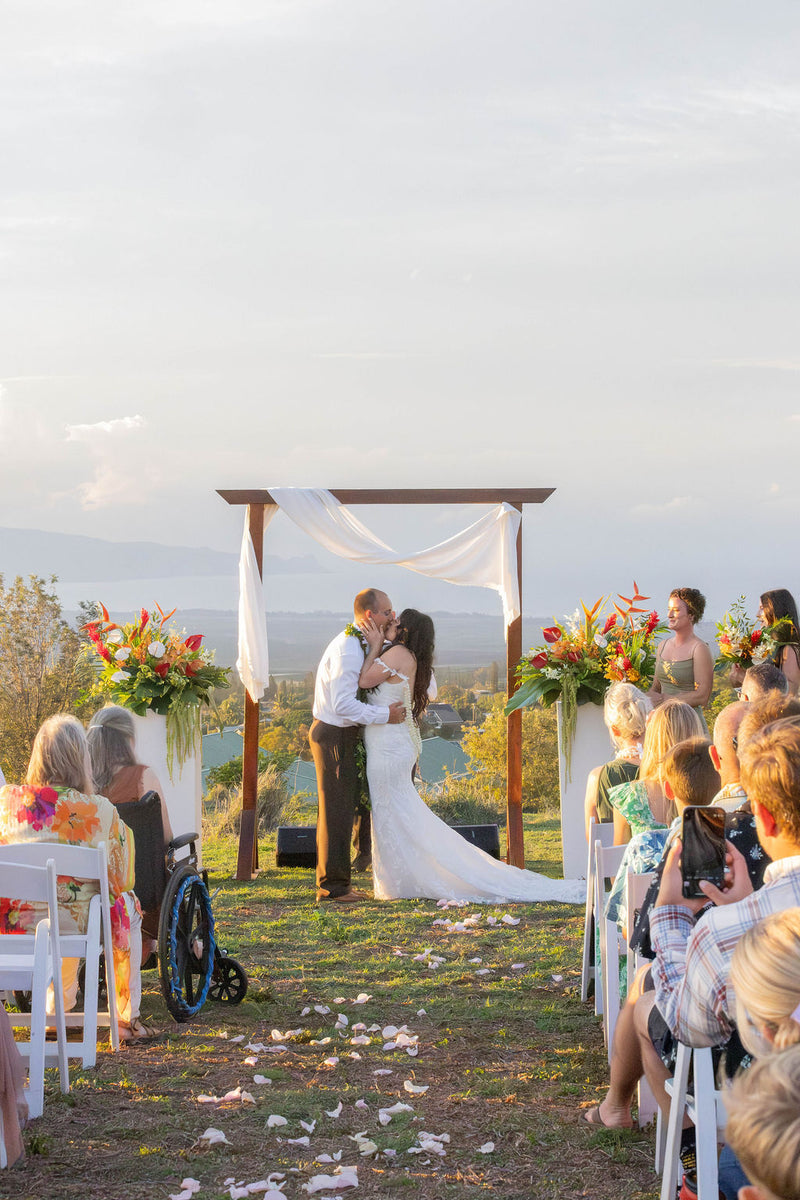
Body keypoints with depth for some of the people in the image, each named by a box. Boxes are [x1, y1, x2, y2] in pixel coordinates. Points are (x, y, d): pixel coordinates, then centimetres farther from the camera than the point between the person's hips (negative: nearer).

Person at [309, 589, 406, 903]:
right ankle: (333, 886, 2)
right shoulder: (347, 650, -21)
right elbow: (343, 704, -26)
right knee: (336, 811, -5)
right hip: (333, 736, -10)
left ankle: (334, 882, 23)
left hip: (341, 735, 10)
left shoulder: (357, 643, 12)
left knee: (340, 810, 15)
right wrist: (384, 714, -20)